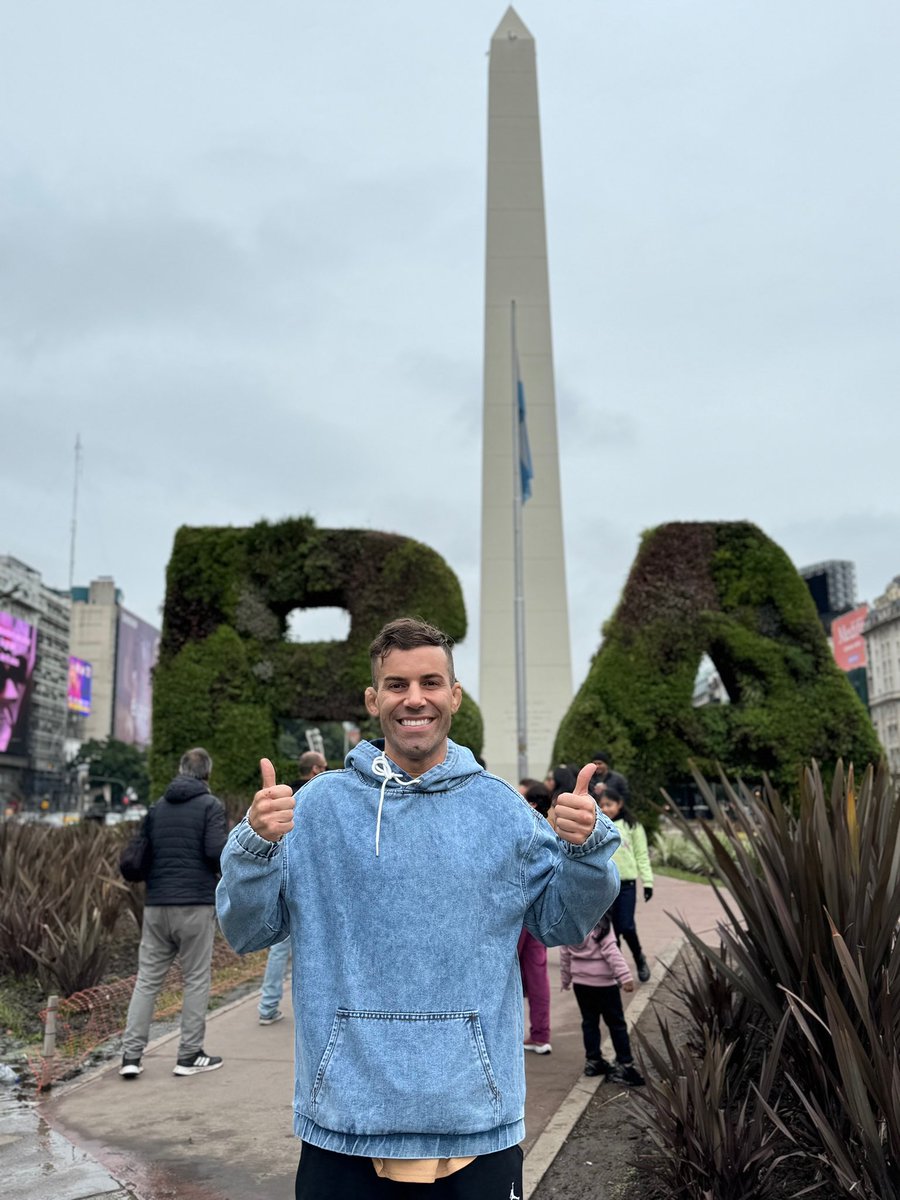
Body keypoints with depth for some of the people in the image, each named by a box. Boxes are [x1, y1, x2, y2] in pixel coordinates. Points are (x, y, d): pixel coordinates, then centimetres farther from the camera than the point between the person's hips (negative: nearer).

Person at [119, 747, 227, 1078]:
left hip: (156, 904, 5)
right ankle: (190, 1055, 10)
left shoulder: (157, 808, 12)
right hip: (196, 904, -5)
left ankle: (131, 1055, 8)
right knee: (196, 979, 5)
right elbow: (216, 852, -15)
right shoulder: (210, 805, -5)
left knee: (147, 979, 10)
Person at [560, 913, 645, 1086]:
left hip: (580, 982, 6)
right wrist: (625, 976, -24)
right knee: (616, 1023, 5)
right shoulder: (599, 923, -18)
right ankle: (624, 1065, 8)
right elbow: (611, 952, -23)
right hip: (603, 982, -5)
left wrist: (565, 979, 22)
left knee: (589, 1021, 17)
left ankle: (593, 1060, 24)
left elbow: (565, 955, 10)